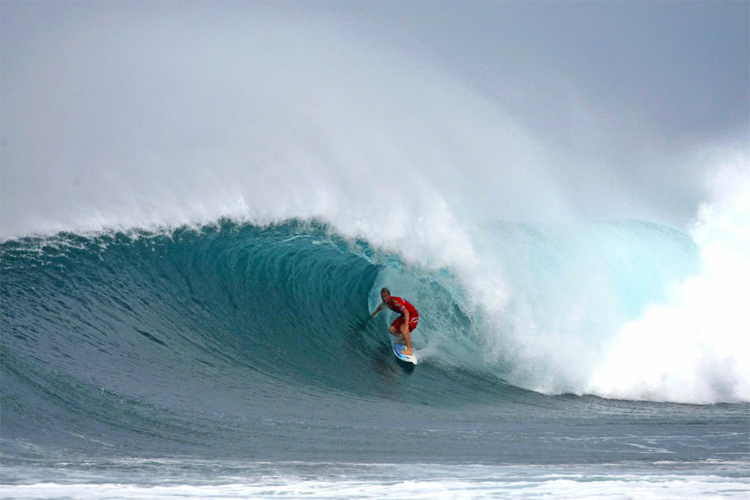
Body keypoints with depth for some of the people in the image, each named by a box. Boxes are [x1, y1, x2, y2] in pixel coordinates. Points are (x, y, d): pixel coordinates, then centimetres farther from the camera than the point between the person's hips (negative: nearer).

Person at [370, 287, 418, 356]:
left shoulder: (395, 301, -32)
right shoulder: (386, 302, -5)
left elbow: (406, 312, -42)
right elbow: (381, 306, 22)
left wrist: (406, 326, -52)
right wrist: (374, 314, 40)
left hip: (412, 314, -9)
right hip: (404, 315, 9)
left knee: (402, 328, -35)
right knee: (391, 330, -2)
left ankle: (409, 350, -36)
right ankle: (405, 338, 26)